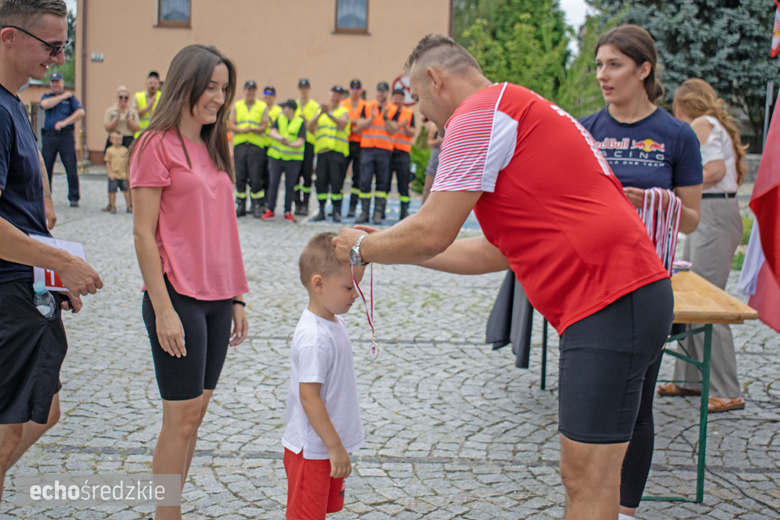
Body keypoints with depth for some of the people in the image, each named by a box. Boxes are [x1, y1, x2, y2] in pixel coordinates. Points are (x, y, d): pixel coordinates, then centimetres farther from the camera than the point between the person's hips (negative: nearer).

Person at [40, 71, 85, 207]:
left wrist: (65, 122, -14)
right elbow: (45, 104, -9)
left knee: (71, 169, -5)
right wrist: (62, 97, -5)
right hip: (49, 136, 2)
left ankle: (74, 198, 2)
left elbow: (81, 112, -6)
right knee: (46, 167, 3)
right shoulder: (46, 96, 15)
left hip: (66, 136, -2)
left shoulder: (70, 97, 9)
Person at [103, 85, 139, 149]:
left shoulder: (133, 112, 8)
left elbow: (136, 129, 0)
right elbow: (108, 129, -4)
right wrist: (118, 117, -12)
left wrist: (127, 117, -10)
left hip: (129, 142, 1)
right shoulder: (110, 111, 6)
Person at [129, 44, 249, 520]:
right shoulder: (158, 145, -8)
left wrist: (237, 298, 14)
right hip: (178, 298, -7)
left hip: (217, 299, 7)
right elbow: (143, 233, -12)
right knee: (183, 417, -3)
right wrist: (164, 310, -16)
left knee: (196, 411, 10)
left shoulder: (213, 149, 15)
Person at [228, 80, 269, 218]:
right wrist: (242, 130, -13)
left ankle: (258, 206, 1)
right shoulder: (237, 106, 14)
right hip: (239, 145, 3)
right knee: (240, 177, 4)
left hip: (256, 145, -2)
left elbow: (264, 127, -1)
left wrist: (252, 129, -19)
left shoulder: (263, 107, 7)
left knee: (255, 178, -6)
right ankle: (241, 205, 12)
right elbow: (230, 125, 6)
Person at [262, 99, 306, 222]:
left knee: (290, 185, 2)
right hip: (276, 156, 2)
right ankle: (270, 210, 5)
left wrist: (290, 144, -30)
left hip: (293, 158, -2)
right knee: (273, 183, 0)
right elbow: (272, 132, -6)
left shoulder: (300, 122, -3)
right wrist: (280, 138, -28)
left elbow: (301, 141, -11)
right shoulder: (279, 119, 7)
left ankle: (288, 212, 11)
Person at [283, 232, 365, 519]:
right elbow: (309, 397, -26)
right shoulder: (314, 338, -27)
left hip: (329, 446, 9)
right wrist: (335, 446, -21)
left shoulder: (334, 322, 4)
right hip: (312, 449, -9)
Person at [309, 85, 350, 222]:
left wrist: (329, 113, -22)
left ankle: (336, 212, -3)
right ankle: (322, 210, 8)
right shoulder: (320, 110, 18)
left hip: (337, 150, -3)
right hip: (322, 150, 3)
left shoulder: (343, 111, 9)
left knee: (336, 182, -8)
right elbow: (310, 128, 5)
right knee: (321, 181, 1)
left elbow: (343, 124, -13)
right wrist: (320, 114, -9)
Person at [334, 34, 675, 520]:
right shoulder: (516, 109, 26)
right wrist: (392, 247, 28)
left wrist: (362, 248, 9)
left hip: (611, 300, -11)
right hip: (614, 296, 11)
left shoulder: (480, 113, -7)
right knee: (583, 475, 17)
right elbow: (497, 252, 26)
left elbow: (432, 233, -10)